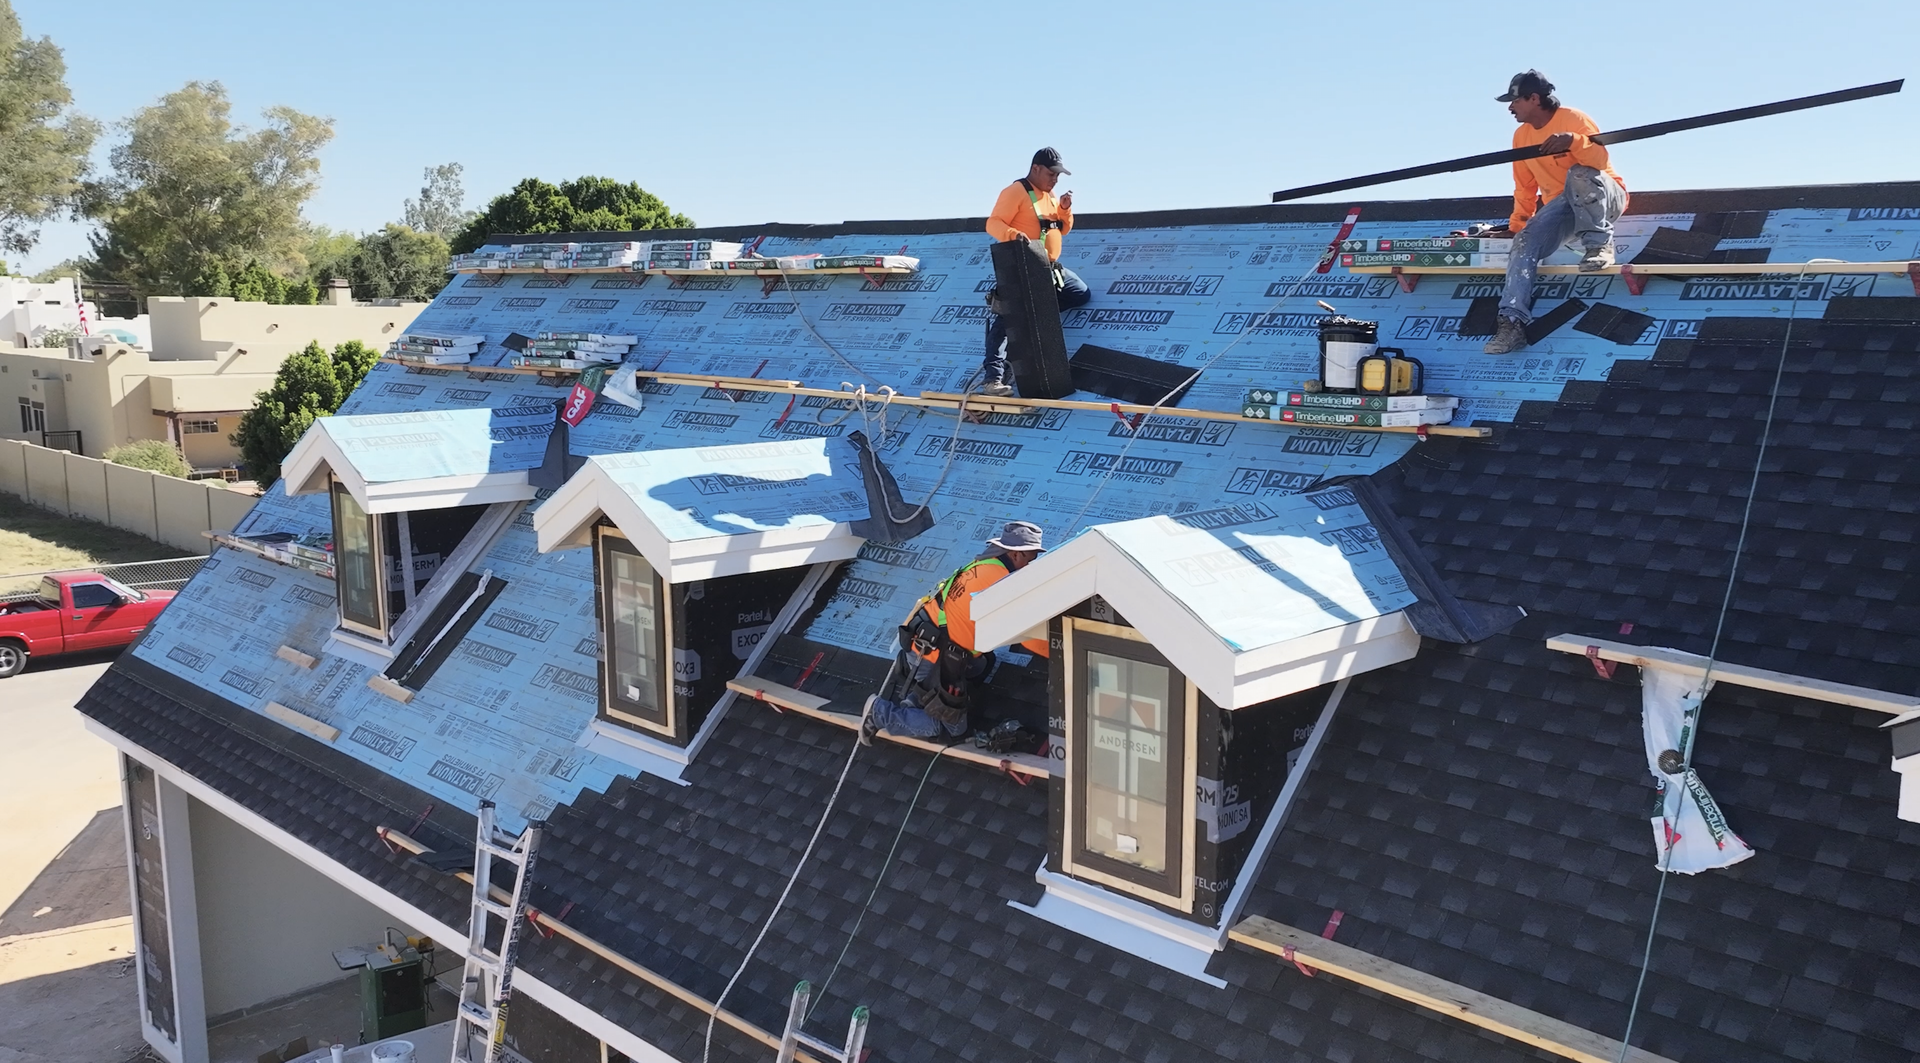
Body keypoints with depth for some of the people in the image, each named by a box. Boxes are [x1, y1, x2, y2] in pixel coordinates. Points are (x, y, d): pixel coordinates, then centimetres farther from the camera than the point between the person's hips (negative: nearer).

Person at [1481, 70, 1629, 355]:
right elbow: (1525, 187, 14)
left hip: (1604, 198, -5)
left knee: (1579, 174, -39)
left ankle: (1600, 244, -27)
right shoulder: (1522, 136, 8)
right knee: (1525, 241, -20)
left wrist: (1574, 141, -42)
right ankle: (1513, 322, -31)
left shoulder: (1573, 118, -13)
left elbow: (1600, 160, -27)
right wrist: (1517, 224, 12)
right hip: (1561, 206, 6)